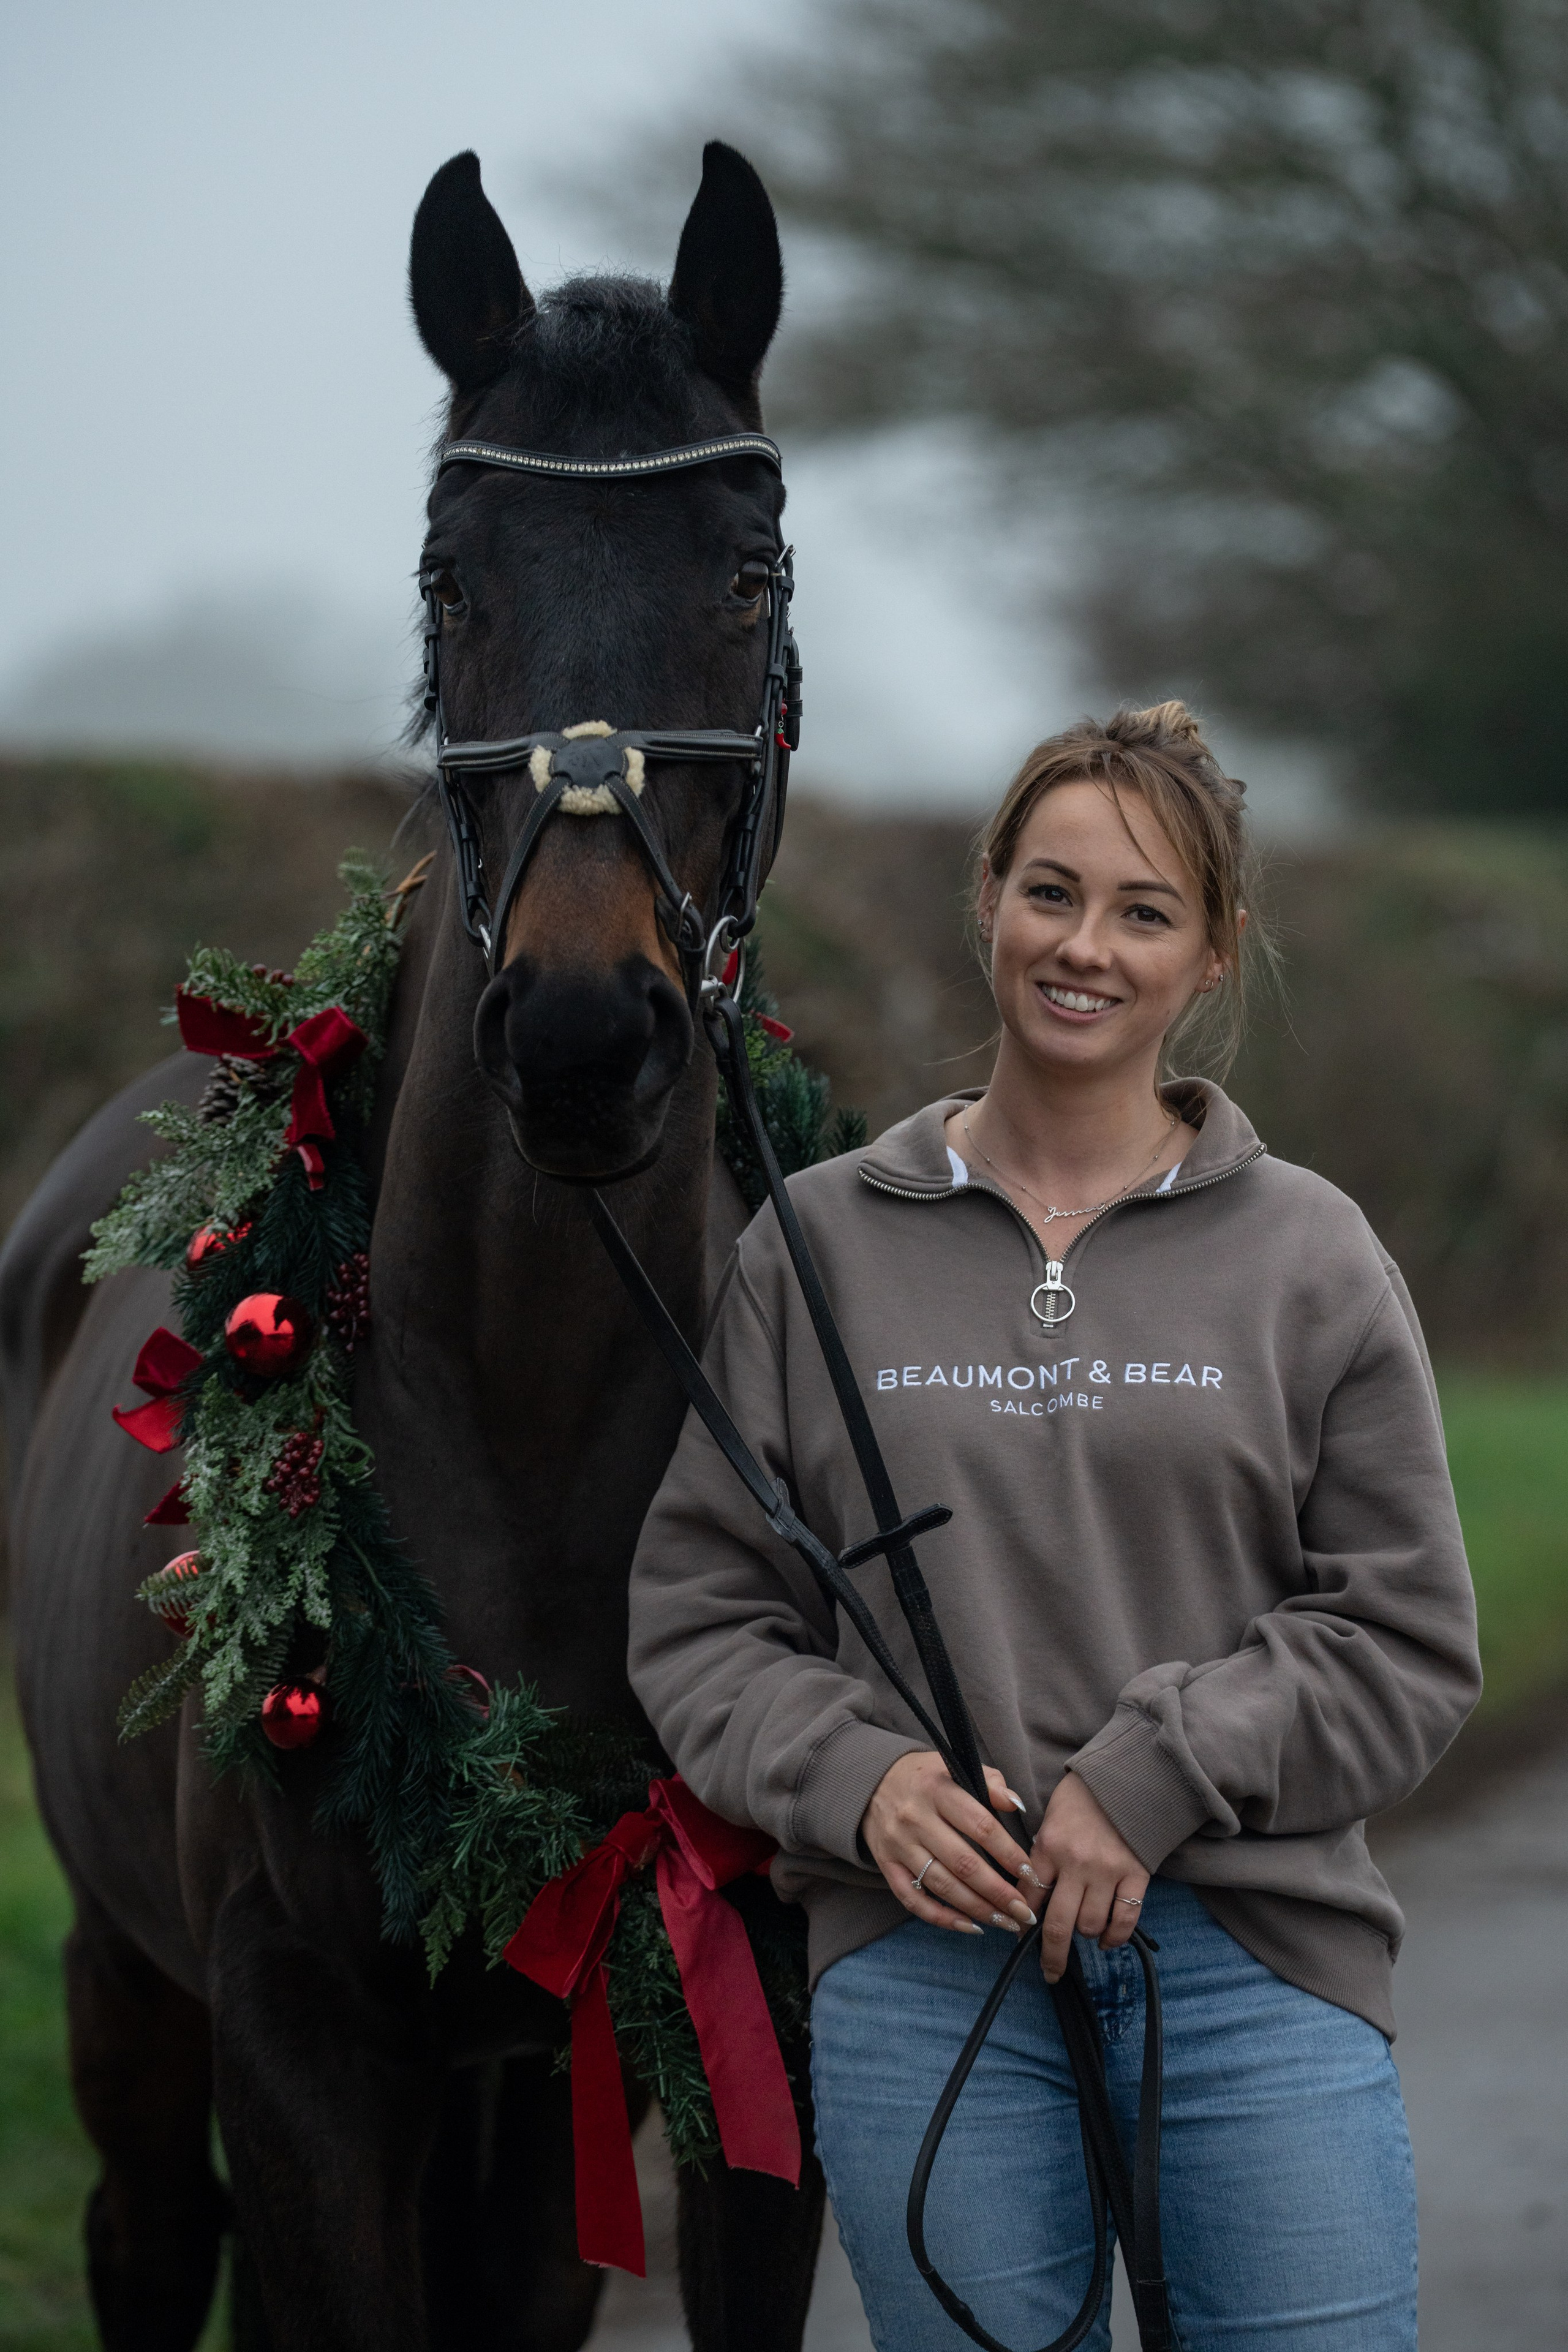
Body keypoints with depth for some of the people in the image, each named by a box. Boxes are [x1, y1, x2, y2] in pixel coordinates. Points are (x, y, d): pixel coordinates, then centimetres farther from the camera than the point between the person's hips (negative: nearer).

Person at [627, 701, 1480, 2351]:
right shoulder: (819, 1244, 7)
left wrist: (1162, 1771, -12)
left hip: (1258, 1972, 0)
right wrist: (854, 1773, -11)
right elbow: (696, 1611, 7)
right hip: (921, 1966, 1)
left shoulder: (1310, 1259, 5)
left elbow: (1409, 1640, 1)